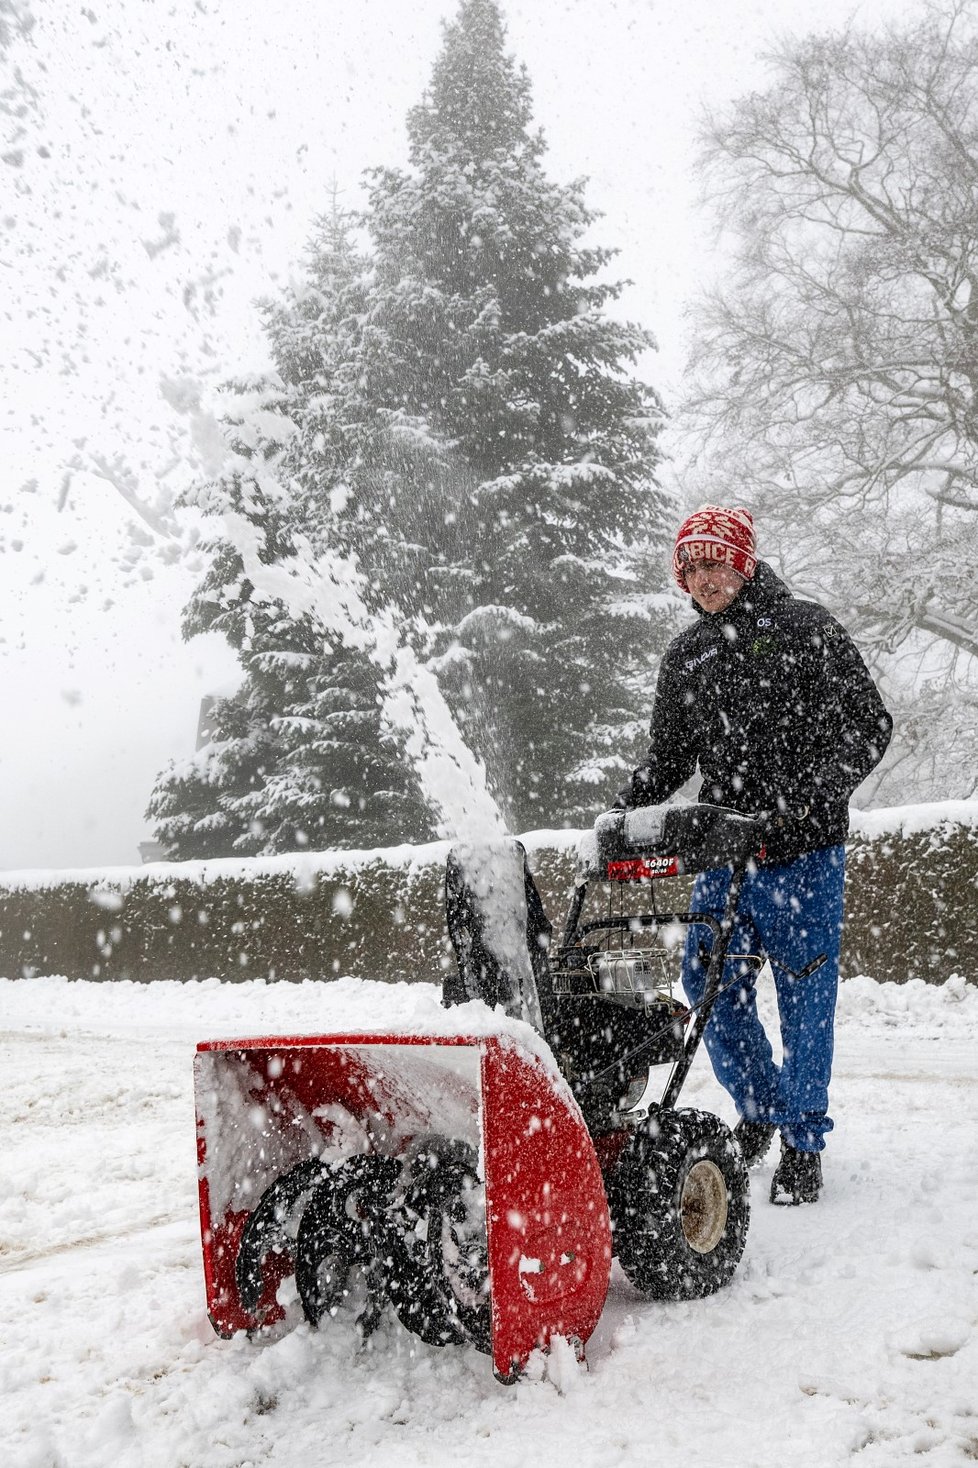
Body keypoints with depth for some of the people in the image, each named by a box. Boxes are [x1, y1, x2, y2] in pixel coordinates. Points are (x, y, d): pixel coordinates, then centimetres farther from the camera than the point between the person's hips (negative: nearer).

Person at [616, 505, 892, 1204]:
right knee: (710, 987, 6)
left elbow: (867, 726, -7)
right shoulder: (685, 656, 12)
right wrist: (625, 808, 1)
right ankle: (761, 1105, 28)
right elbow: (669, 757, 19)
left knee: (805, 996, 0)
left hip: (803, 851, -5)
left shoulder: (807, 628, -2)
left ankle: (803, 1141, 14)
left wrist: (808, 798, -19)